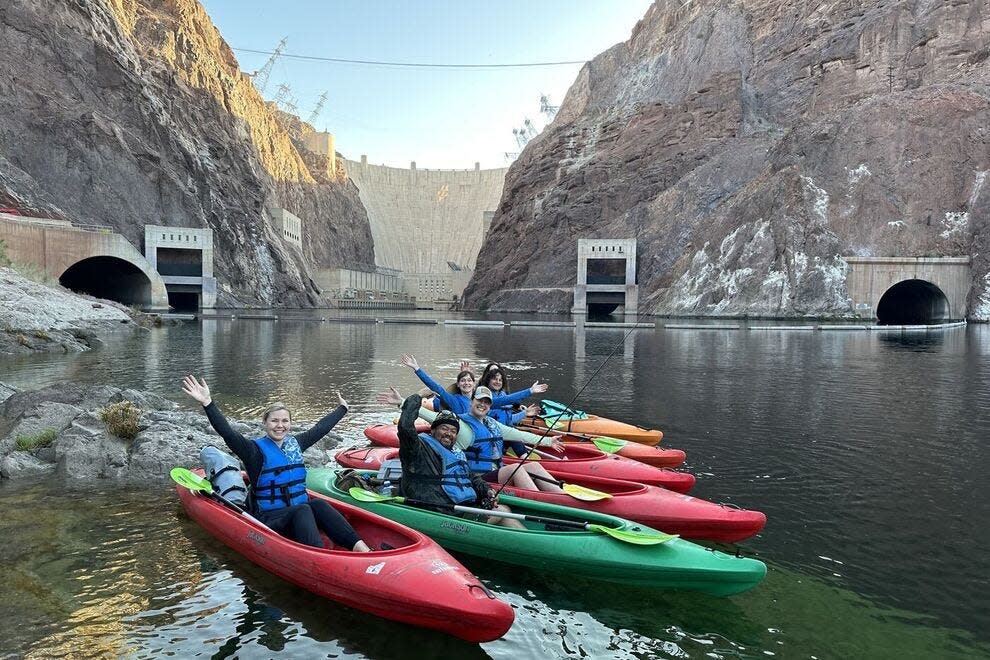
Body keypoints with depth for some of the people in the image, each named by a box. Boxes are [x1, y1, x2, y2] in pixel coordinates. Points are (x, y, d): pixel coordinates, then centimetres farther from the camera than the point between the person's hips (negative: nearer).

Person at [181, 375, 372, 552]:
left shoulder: (295, 443, 13)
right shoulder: (256, 449, -3)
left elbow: (321, 428, 26)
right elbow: (228, 433, -18)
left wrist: (342, 408, 38)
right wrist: (207, 403, -31)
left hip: (301, 511, 4)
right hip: (270, 519, -4)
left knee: (318, 504, -27)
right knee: (303, 510, -33)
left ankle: (359, 546, -45)